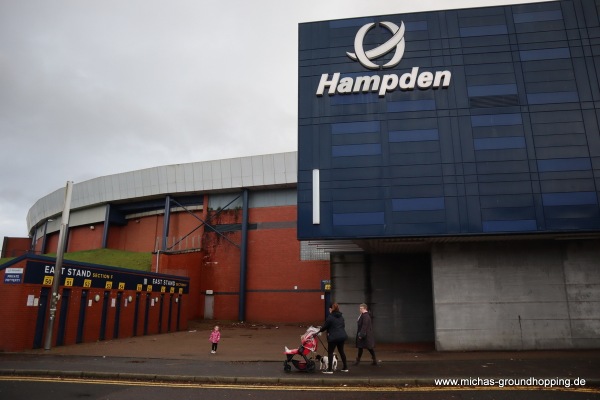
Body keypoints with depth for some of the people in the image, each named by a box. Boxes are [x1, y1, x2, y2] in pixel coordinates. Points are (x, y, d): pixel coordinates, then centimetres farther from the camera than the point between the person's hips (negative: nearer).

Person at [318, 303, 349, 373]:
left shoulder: (330, 317, -13)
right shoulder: (341, 316, 10)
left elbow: (325, 326, -7)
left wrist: (319, 330, 11)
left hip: (333, 337, -7)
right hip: (342, 336, 7)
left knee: (330, 352, 2)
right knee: (341, 351, 19)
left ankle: (329, 369, 2)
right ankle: (345, 367, 26)